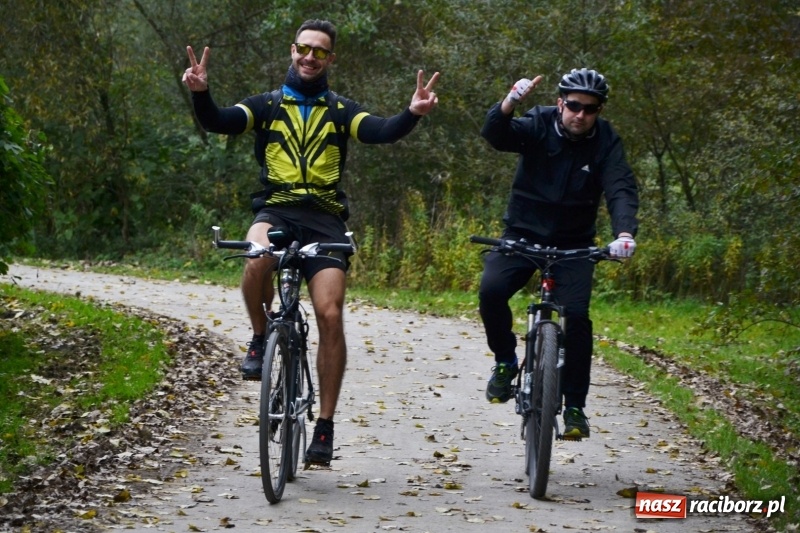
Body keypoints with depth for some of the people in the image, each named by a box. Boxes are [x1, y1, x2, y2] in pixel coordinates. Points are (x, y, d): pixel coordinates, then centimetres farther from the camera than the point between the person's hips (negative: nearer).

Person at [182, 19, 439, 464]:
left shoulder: (341, 111, 11)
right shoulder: (267, 105, 11)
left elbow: (381, 131, -7)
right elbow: (219, 122, -6)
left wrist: (412, 114, -29)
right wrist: (201, 93, -27)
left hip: (324, 219, 0)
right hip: (276, 210, 0)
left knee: (330, 316, -13)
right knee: (258, 257, -37)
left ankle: (325, 426, -3)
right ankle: (260, 339, -9)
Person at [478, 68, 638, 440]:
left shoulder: (606, 142, -10)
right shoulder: (538, 126, -11)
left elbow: (621, 190, -23)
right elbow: (495, 134, -29)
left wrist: (624, 232, -43)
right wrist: (509, 103, -51)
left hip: (573, 244, 0)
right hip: (522, 234, 0)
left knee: (576, 313, -20)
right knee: (491, 290, -26)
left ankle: (575, 406, -6)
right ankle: (505, 360, 1)